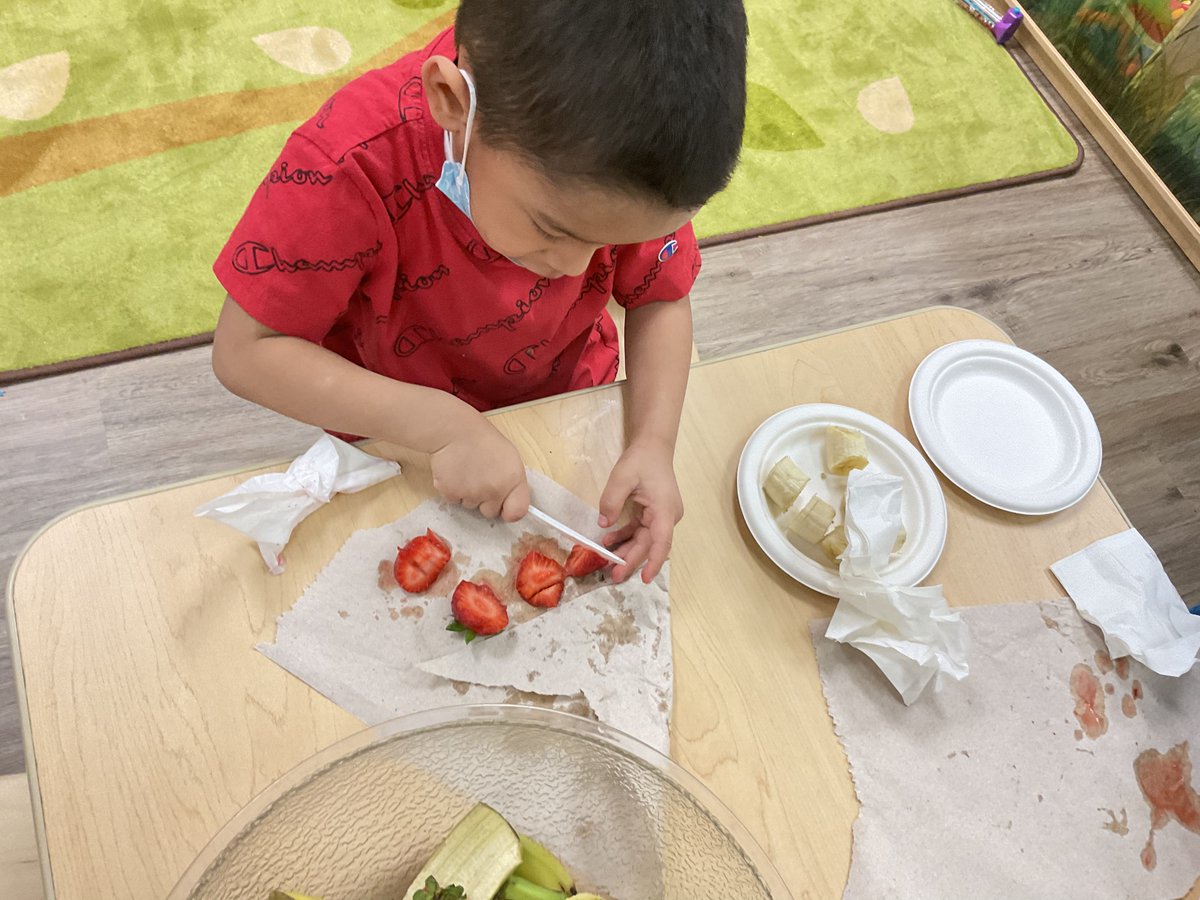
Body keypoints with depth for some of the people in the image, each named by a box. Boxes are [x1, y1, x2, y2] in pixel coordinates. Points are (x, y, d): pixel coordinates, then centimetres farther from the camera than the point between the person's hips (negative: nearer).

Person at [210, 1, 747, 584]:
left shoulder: (616, 169, -28)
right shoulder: (356, 165, -38)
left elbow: (660, 300, -13)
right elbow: (243, 352, -31)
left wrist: (654, 442, -29)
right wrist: (443, 426, -39)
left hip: (568, 411, 2)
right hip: (400, 442, -1)